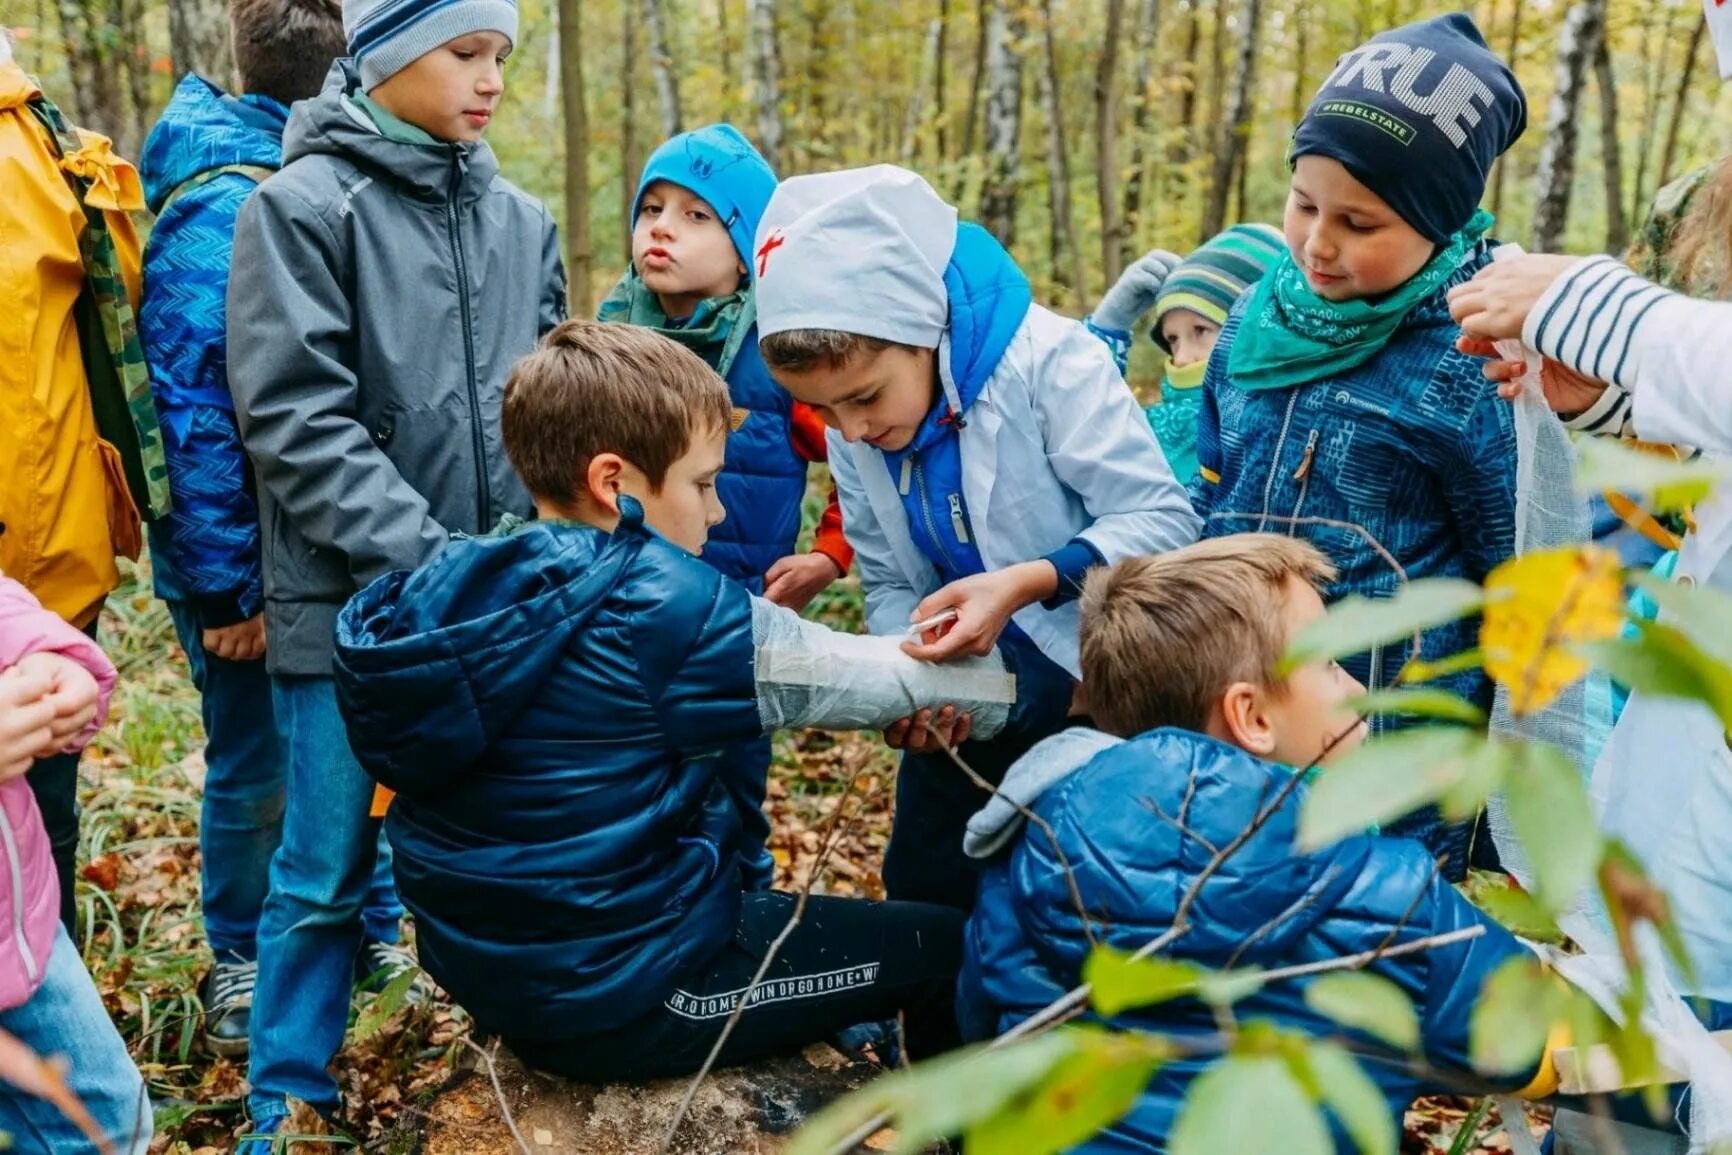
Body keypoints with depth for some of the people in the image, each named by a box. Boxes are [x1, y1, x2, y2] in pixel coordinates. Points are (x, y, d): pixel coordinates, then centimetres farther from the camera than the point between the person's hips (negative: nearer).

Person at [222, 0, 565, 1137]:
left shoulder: (522, 221, 9)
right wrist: (423, 559, -18)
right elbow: (298, 420, -12)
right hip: (348, 602, -4)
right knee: (328, 871, 4)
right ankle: (288, 1105, 22)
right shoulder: (303, 206, -5)